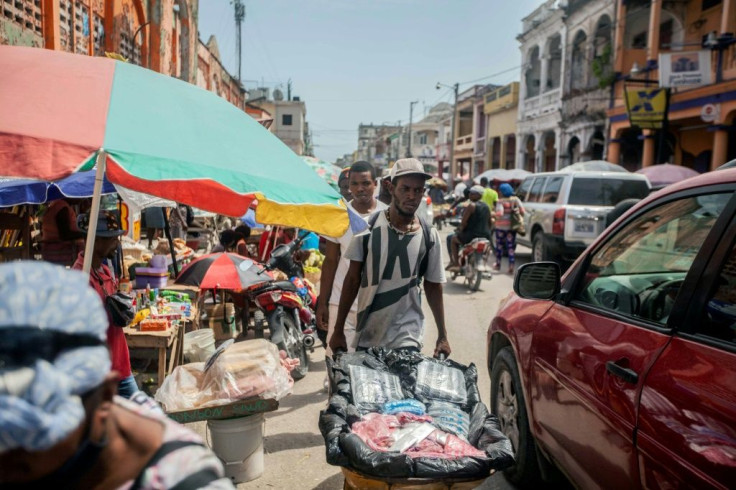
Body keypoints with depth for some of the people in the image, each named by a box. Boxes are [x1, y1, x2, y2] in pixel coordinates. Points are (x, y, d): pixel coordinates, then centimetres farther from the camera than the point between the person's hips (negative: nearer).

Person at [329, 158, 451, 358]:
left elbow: (433, 287, 6)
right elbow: (353, 279, -1)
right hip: (366, 335, 1)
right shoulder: (369, 227, -5)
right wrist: (338, 330, -1)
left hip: (406, 338, 0)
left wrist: (442, 336, 8)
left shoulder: (428, 236, -3)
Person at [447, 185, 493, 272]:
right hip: (486, 237, 7)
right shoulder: (486, 206, 10)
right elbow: (490, 223, 17)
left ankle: (456, 264, 10)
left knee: (454, 239, 18)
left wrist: (460, 230, 3)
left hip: (472, 235, -7)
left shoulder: (471, 205, -13)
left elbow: (464, 222, -14)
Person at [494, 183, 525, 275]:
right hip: (512, 226, 3)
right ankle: (511, 267, -1)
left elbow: (499, 214, -24)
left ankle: (498, 264, 27)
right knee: (511, 246, 6)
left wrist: (495, 216, -4)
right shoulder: (516, 200, 0)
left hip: (501, 226, -3)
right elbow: (522, 211, -4)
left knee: (499, 245, 14)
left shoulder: (501, 201, -14)